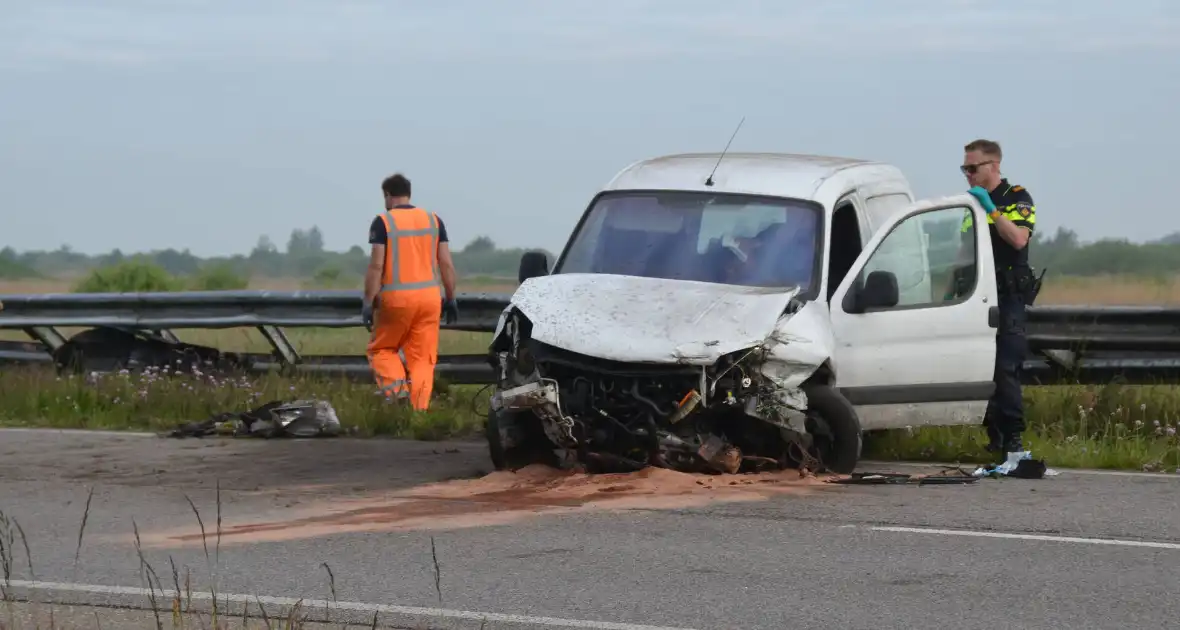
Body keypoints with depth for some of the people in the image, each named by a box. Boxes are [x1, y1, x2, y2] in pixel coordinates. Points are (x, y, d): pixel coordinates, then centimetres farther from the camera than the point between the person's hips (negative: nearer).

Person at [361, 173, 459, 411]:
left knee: (381, 349, 14)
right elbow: (446, 264, 6)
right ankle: (420, 408, 0)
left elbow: (376, 265, -11)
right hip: (429, 296, 3)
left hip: (396, 297, -3)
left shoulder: (383, 222, -4)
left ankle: (396, 386, -10)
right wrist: (450, 299, 12)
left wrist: (368, 302, -8)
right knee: (423, 358, 7)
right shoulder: (434, 220, 8)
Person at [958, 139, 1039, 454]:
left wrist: (991, 210, -19)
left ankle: (1013, 436, -11)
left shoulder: (1017, 198, 0)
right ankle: (994, 434, 7)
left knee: (1005, 369, -13)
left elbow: (1018, 239, -17)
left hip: (1007, 299, -6)